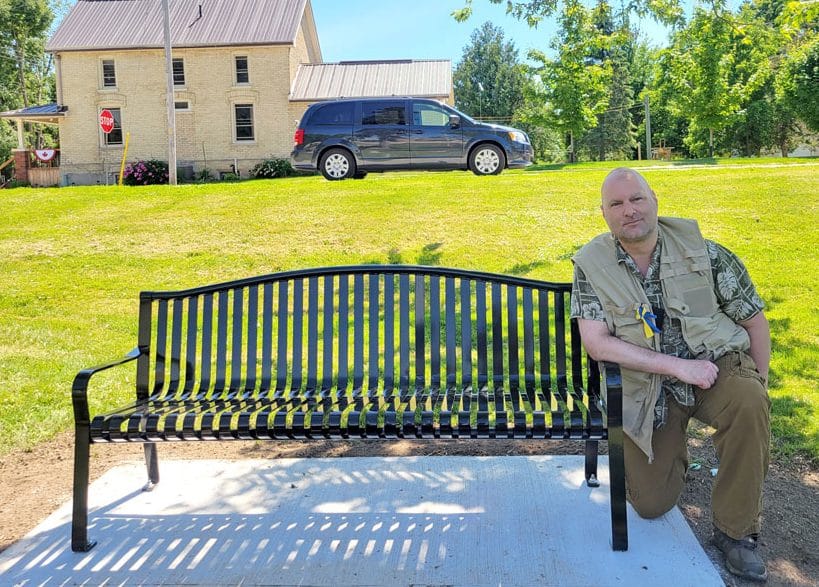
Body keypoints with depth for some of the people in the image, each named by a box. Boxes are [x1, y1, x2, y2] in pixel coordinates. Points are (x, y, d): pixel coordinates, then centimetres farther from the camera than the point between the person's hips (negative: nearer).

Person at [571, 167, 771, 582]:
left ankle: (735, 531, -12)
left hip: (716, 364, 0)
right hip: (646, 387, 0)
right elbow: (596, 343, -19)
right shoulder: (591, 266, -10)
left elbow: (753, 318, 2)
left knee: (748, 403, -34)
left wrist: (758, 387, 2)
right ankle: (672, 451, 35)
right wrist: (678, 366, -23)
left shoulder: (702, 251, -8)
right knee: (651, 504, -2)